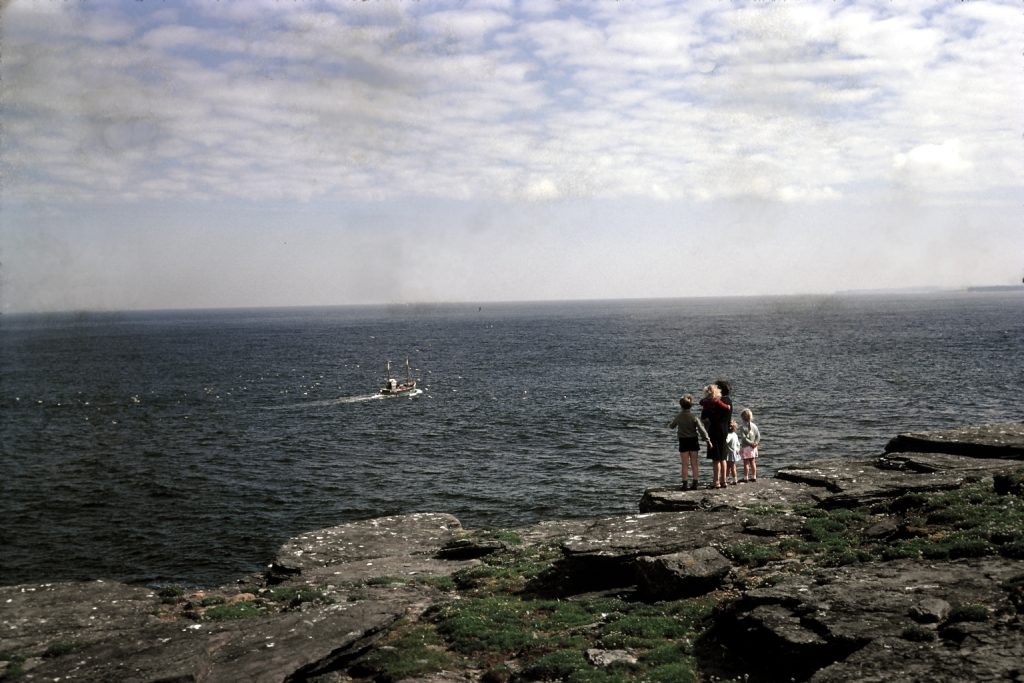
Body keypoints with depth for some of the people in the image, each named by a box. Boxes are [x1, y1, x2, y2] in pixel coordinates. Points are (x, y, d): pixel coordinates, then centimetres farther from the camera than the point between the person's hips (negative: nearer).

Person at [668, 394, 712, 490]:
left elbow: (671, 426, 11)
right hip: (693, 441, 1)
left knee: (684, 464, 4)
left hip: (683, 442, -1)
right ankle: (695, 483, 10)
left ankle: (685, 484, 2)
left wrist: (670, 424, 34)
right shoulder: (693, 417, -10)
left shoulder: (679, 417, -7)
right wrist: (707, 440, -12)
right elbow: (701, 429, -15)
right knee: (694, 463, 9)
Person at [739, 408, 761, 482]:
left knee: (746, 463, 0)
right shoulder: (754, 426, 2)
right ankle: (754, 477, 17)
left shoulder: (742, 427, -13)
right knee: (753, 462, 12)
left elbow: (743, 438, -19)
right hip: (753, 448, 5)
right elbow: (758, 435, -1)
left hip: (745, 447, -5)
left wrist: (751, 443, -14)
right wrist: (756, 443, -7)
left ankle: (746, 477, 4)